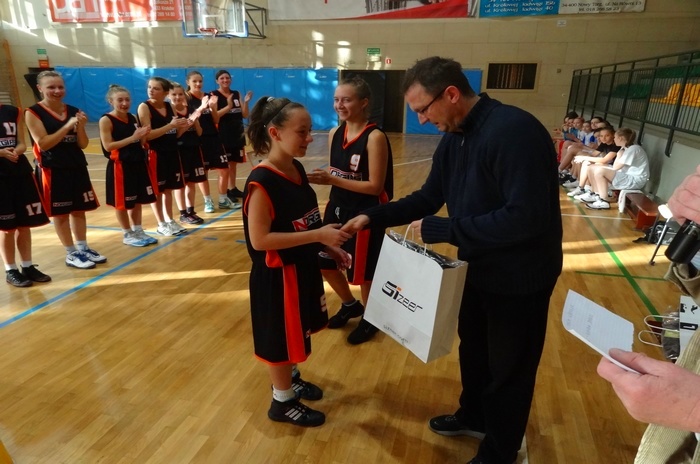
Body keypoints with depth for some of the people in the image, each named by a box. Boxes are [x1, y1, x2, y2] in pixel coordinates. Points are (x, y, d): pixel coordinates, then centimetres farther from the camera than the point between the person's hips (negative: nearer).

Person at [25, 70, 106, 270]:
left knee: (79, 210, 12)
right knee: (60, 213, 4)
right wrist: (67, 126, -21)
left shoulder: (74, 111, 6)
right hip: (52, 170, -5)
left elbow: (83, 144, 5)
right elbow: (43, 144, -17)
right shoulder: (33, 113, -7)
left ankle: (83, 248, 24)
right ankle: (71, 254, 14)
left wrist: (80, 127, -13)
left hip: (77, 167, 5)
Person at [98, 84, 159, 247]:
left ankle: (138, 231, 27)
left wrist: (143, 135, -9)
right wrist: (132, 137, -23)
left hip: (138, 163, 6)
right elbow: (108, 146, -17)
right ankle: (127, 235, 18)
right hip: (120, 166, -6)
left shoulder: (133, 118, 8)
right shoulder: (106, 120, -10)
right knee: (122, 203, 5)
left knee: (138, 200, 14)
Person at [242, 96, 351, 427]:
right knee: (281, 338, 10)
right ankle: (283, 401, 31)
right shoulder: (262, 182, -24)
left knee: (296, 331, 24)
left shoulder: (296, 169, 2)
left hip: (303, 267, 8)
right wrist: (318, 235, -28)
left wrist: (329, 246, 4)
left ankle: (291, 379, 48)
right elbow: (259, 239, -27)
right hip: (278, 274, -8)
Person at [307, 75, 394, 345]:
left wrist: (332, 180, -25)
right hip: (338, 209, 7)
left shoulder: (375, 137, -18)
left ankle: (369, 319, 36)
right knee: (326, 264, 17)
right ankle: (350, 305, 44)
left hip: (365, 215, -7)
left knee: (364, 272, 9)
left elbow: (375, 186, -22)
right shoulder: (335, 134, 3)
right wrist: (323, 178, -4)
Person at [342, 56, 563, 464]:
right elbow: (428, 197, 9)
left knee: (509, 368, 12)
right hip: (478, 268, 8)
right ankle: (473, 417, 51)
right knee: (473, 349, 25)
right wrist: (373, 217, -2)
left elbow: (525, 216, -33)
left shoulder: (514, 131, -27)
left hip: (520, 276, -8)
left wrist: (440, 230, -28)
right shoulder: (453, 139, 1)